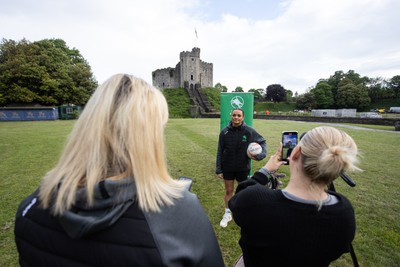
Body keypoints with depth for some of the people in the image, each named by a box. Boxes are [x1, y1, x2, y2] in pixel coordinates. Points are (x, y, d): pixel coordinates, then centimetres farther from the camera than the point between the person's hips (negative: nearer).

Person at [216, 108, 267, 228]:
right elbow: (220, 152, -4)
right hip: (228, 168, 0)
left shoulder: (249, 131, -11)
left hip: (243, 168, 0)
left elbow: (262, 142, 2)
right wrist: (218, 170, -4)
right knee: (228, 191, 13)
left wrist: (260, 154, -16)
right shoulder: (224, 132, -9)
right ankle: (227, 214, 32)